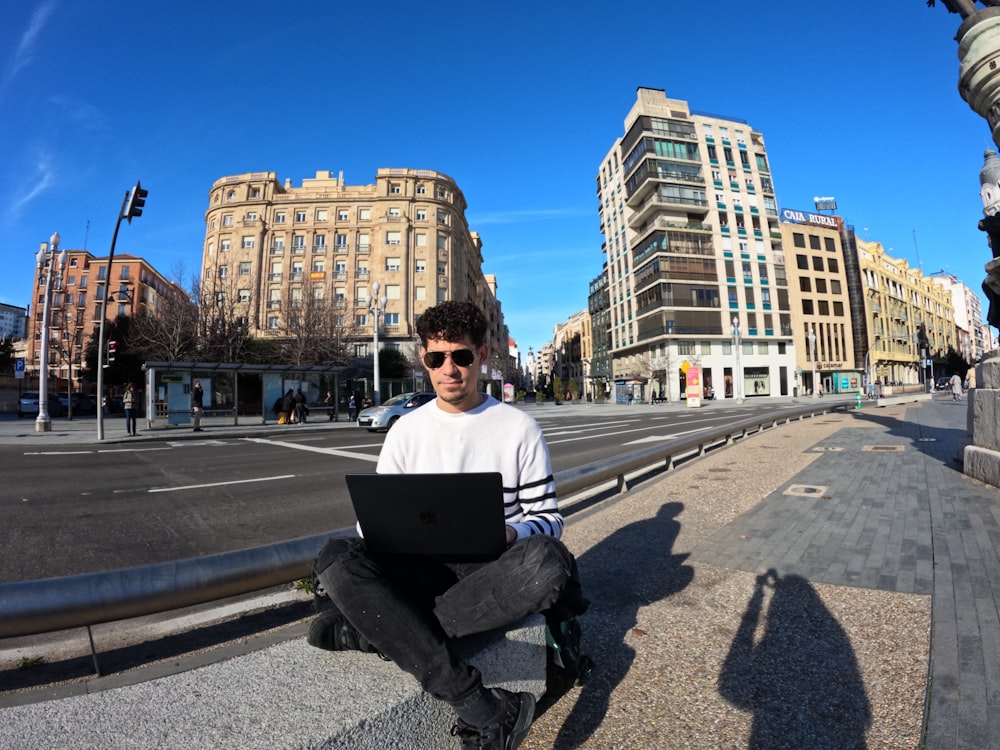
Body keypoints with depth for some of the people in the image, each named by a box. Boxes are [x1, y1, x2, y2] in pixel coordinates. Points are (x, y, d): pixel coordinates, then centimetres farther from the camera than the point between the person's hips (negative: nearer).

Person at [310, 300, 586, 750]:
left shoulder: (519, 427, -1)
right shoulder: (406, 430, 6)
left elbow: (549, 519, 2)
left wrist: (510, 535, -21)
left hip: (496, 574, -1)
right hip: (424, 570, 2)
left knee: (546, 561, -35)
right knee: (336, 559, -26)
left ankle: (374, 632, -22)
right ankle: (481, 709, -30)